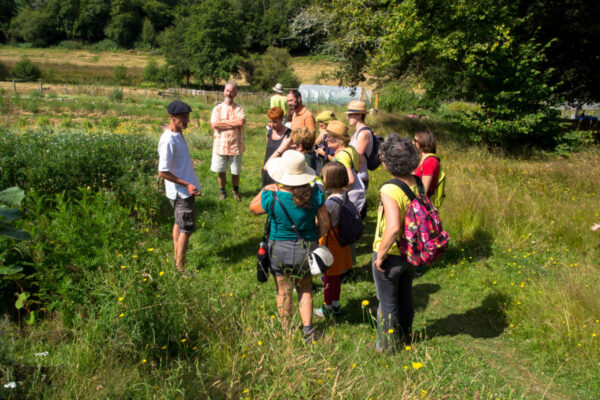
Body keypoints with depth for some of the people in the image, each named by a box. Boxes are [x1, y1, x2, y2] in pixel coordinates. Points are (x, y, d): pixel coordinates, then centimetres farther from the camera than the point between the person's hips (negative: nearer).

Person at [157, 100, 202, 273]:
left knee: (179, 224, 19)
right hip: (181, 192, -10)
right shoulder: (168, 140, -25)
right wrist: (186, 184, -24)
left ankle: (177, 258, 34)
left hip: (186, 189, 10)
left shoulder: (178, 133, 5)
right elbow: (162, 172, -24)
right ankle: (180, 267, 11)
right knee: (187, 228, -1)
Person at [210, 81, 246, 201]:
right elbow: (213, 124, -15)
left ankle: (236, 191, 33)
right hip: (220, 146, 0)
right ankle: (222, 191, 30)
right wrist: (234, 123, -14)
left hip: (236, 146, 0)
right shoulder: (217, 109, 1)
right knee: (221, 171, 11)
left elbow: (242, 121, -20)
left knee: (236, 172, 12)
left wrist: (223, 122, -15)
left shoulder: (239, 109, 1)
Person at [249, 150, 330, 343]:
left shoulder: (272, 198, -20)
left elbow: (253, 207, 2)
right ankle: (308, 327, 18)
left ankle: (286, 331, 29)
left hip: (280, 251, -2)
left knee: (284, 292, 16)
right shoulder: (315, 194, -14)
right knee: (305, 290, 23)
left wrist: (266, 189, 10)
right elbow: (324, 224, -5)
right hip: (307, 249, 2)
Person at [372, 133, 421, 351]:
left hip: (390, 256, -7)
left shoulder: (390, 190, -28)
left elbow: (393, 227, -37)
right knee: (405, 297, 26)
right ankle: (405, 337, 46)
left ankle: (387, 345, 31)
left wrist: (381, 255, -24)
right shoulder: (416, 183, -6)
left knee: (387, 303, 13)